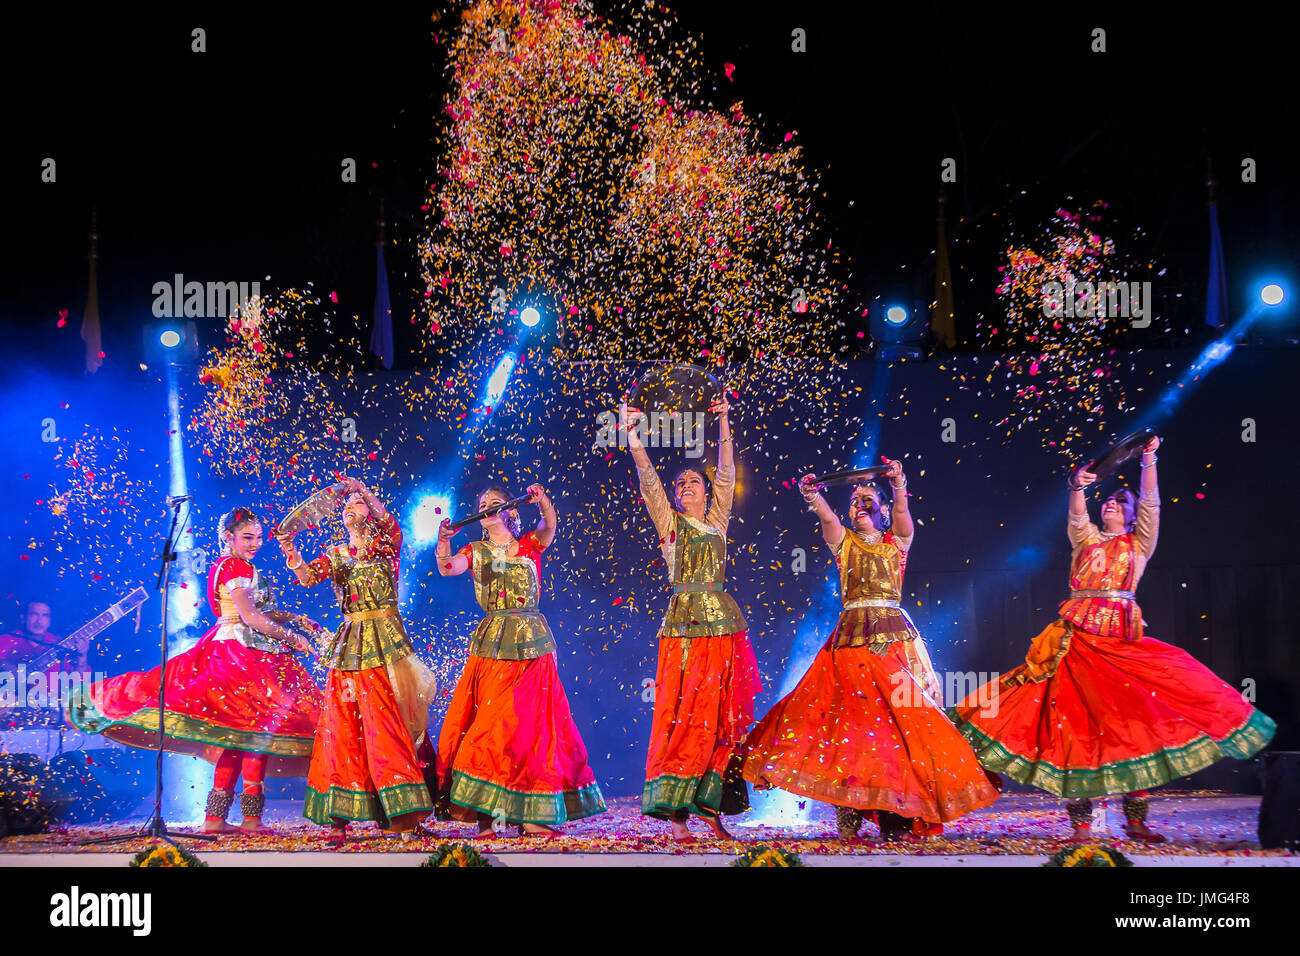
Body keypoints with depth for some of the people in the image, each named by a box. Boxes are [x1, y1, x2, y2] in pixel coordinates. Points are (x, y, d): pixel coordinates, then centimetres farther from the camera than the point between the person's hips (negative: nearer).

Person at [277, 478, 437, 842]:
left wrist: (361, 489, -3)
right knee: (342, 728, -1)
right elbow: (308, 577, -2)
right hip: (349, 644, 4)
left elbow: (389, 523, -12)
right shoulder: (336, 555, 14)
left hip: (385, 643, -4)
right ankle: (339, 819, 0)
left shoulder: (387, 545, 8)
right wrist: (291, 553, -21)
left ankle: (406, 816, -9)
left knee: (389, 725, -9)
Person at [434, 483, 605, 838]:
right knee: (489, 726, -7)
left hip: (531, 644, 0)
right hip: (490, 646, 0)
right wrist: (443, 541, -27)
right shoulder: (475, 552, 10)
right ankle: (484, 813, -6)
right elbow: (448, 568, -8)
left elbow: (549, 528, -12)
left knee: (532, 725, -1)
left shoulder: (530, 545, 9)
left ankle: (531, 815, 2)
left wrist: (542, 502, -32)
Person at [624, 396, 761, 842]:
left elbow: (726, 473, 12)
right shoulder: (669, 522, 9)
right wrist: (633, 437, -11)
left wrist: (723, 424, 7)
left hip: (723, 625, 3)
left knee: (721, 720, 1)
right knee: (681, 717, -9)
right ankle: (675, 814, -10)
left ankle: (712, 809, 4)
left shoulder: (716, 521, 16)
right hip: (683, 627, -3)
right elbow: (648, 481, -1)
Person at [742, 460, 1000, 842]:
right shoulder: (843, 541, 14)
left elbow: (902, 513, -8)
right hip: (852, 637, 0)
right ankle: (848, 820, -12)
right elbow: (827, 518, -8)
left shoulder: (897, 541, 14)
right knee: (848, 714, -12)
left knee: (903, 716, -9)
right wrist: (812, 496, -29)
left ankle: (898, 819, -9)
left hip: (895, 635, 0)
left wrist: (899, 487, -29)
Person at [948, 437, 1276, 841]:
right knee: (1076, 726, -5)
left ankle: (1135, 819, -1)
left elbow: (1150, 504, 5)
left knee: (1137, 722, -8)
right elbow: (1076, 514, 1)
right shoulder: (1085, 538, 20)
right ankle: (1081, 822, -4)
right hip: (1079, 639, 1)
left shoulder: (1139, 544, 17)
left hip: (1124, 640, -1)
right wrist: (1078, 486, -17)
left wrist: (1149, 461, -5)